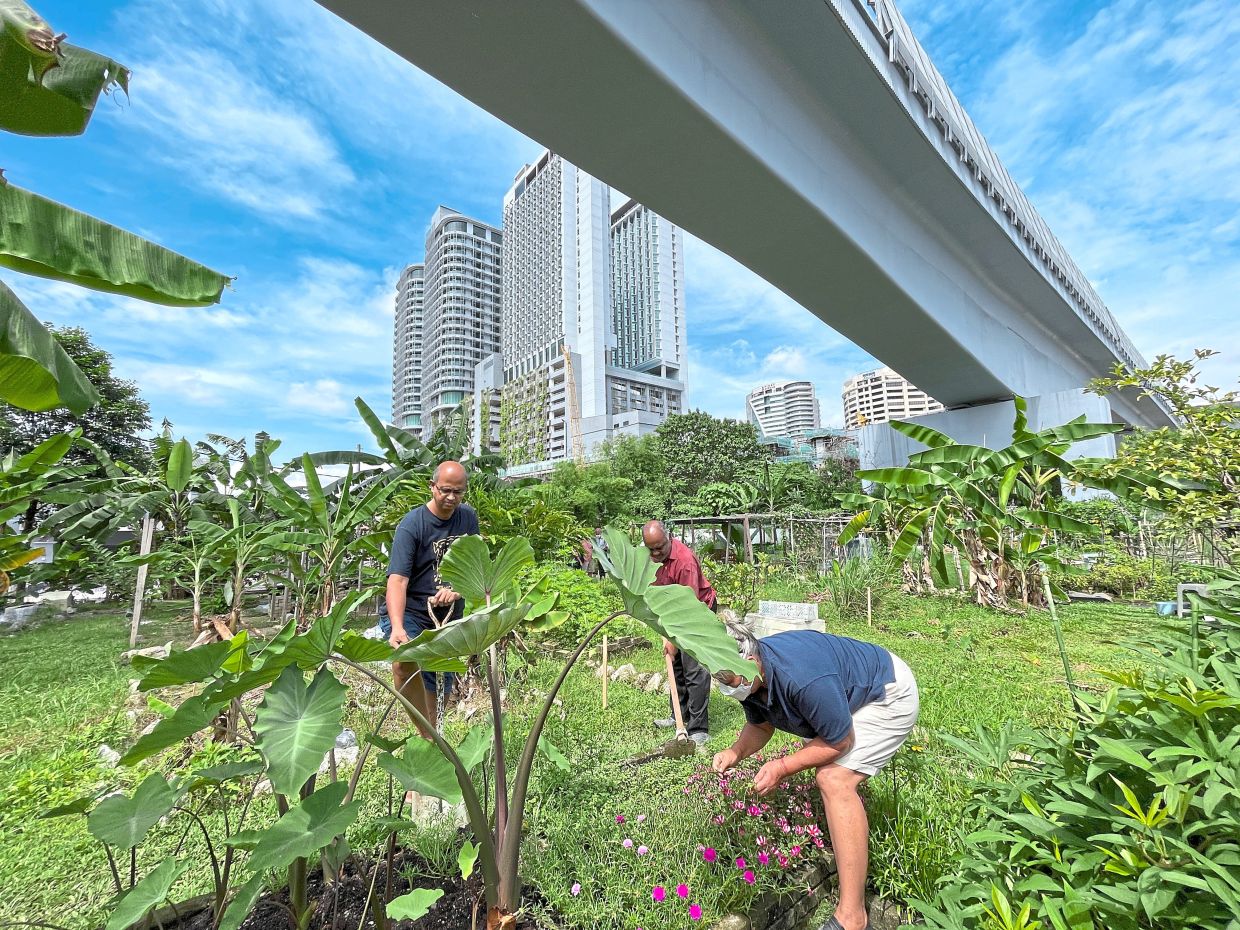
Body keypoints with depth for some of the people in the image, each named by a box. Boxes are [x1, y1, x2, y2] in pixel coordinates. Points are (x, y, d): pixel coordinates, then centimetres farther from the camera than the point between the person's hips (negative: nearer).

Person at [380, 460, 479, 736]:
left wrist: (456, 590, -16)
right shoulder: (412, 524, -16)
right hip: (408, 610, -5)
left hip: (449, 615, 5)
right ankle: (428, 737, -21)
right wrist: (397, 628, -38)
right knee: (405, 661, -32)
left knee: (436, 686, 14)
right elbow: (397, 579, -25)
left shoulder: (468, 517, 1)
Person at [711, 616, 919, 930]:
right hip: (851, 694, 9)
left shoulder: (803, 678, -41)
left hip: (891, 695, -9)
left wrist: (783, 767, -26)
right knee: (819, 761, 23)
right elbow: (760, 726, 1)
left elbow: (840, 741, -26)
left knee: (834, 780, -21)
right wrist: (735, 752, -17)